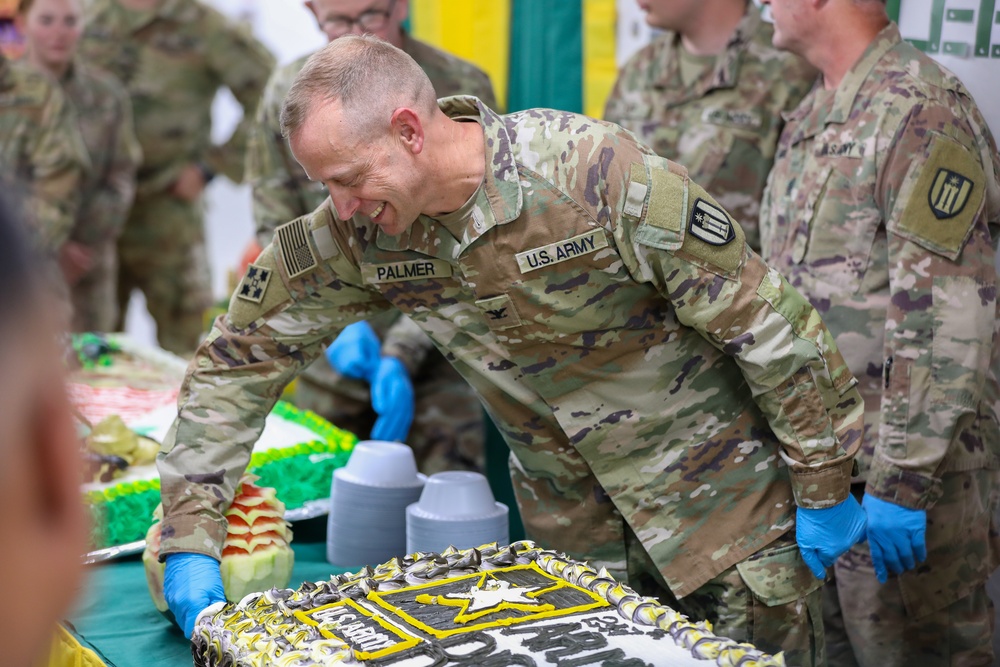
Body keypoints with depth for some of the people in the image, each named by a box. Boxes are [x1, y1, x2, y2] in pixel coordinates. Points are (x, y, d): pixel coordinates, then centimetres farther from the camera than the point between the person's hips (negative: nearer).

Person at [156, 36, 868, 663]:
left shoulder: (602, 174, -27)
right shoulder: (356, 232, -11)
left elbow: (769, 324, -19)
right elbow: (240, 355, -3)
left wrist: (825, 486, -11)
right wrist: (191, 538, -9)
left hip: (725, 502, -4)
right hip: (575, 532, 4)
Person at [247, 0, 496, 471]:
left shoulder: (461, 92, -11)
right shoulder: (289, 93, -1)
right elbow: (277, 234, 3)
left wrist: (403, 354, -19)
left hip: (434, 347, -3)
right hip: (335, 350, 3)